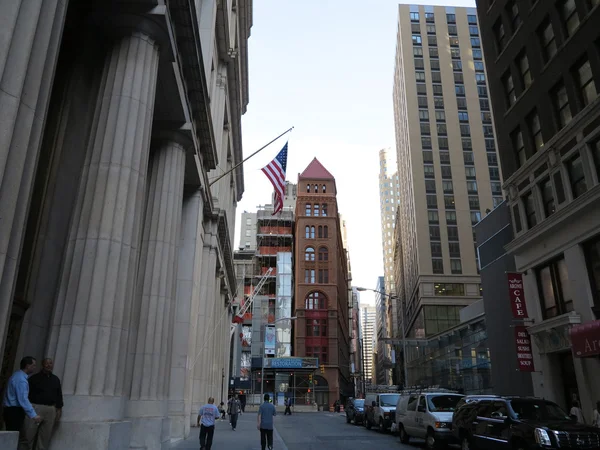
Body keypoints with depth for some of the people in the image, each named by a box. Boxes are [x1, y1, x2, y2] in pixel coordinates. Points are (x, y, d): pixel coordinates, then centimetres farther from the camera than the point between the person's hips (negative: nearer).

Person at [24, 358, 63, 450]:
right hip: (35, 408, -4)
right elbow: (27, 394, -2)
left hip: (51, 410, 4)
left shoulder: (56, 379, 15)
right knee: (30, 433, -3)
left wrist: (59, 408, 8)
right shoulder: (34, 378, 2)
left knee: (46, 435, 5)